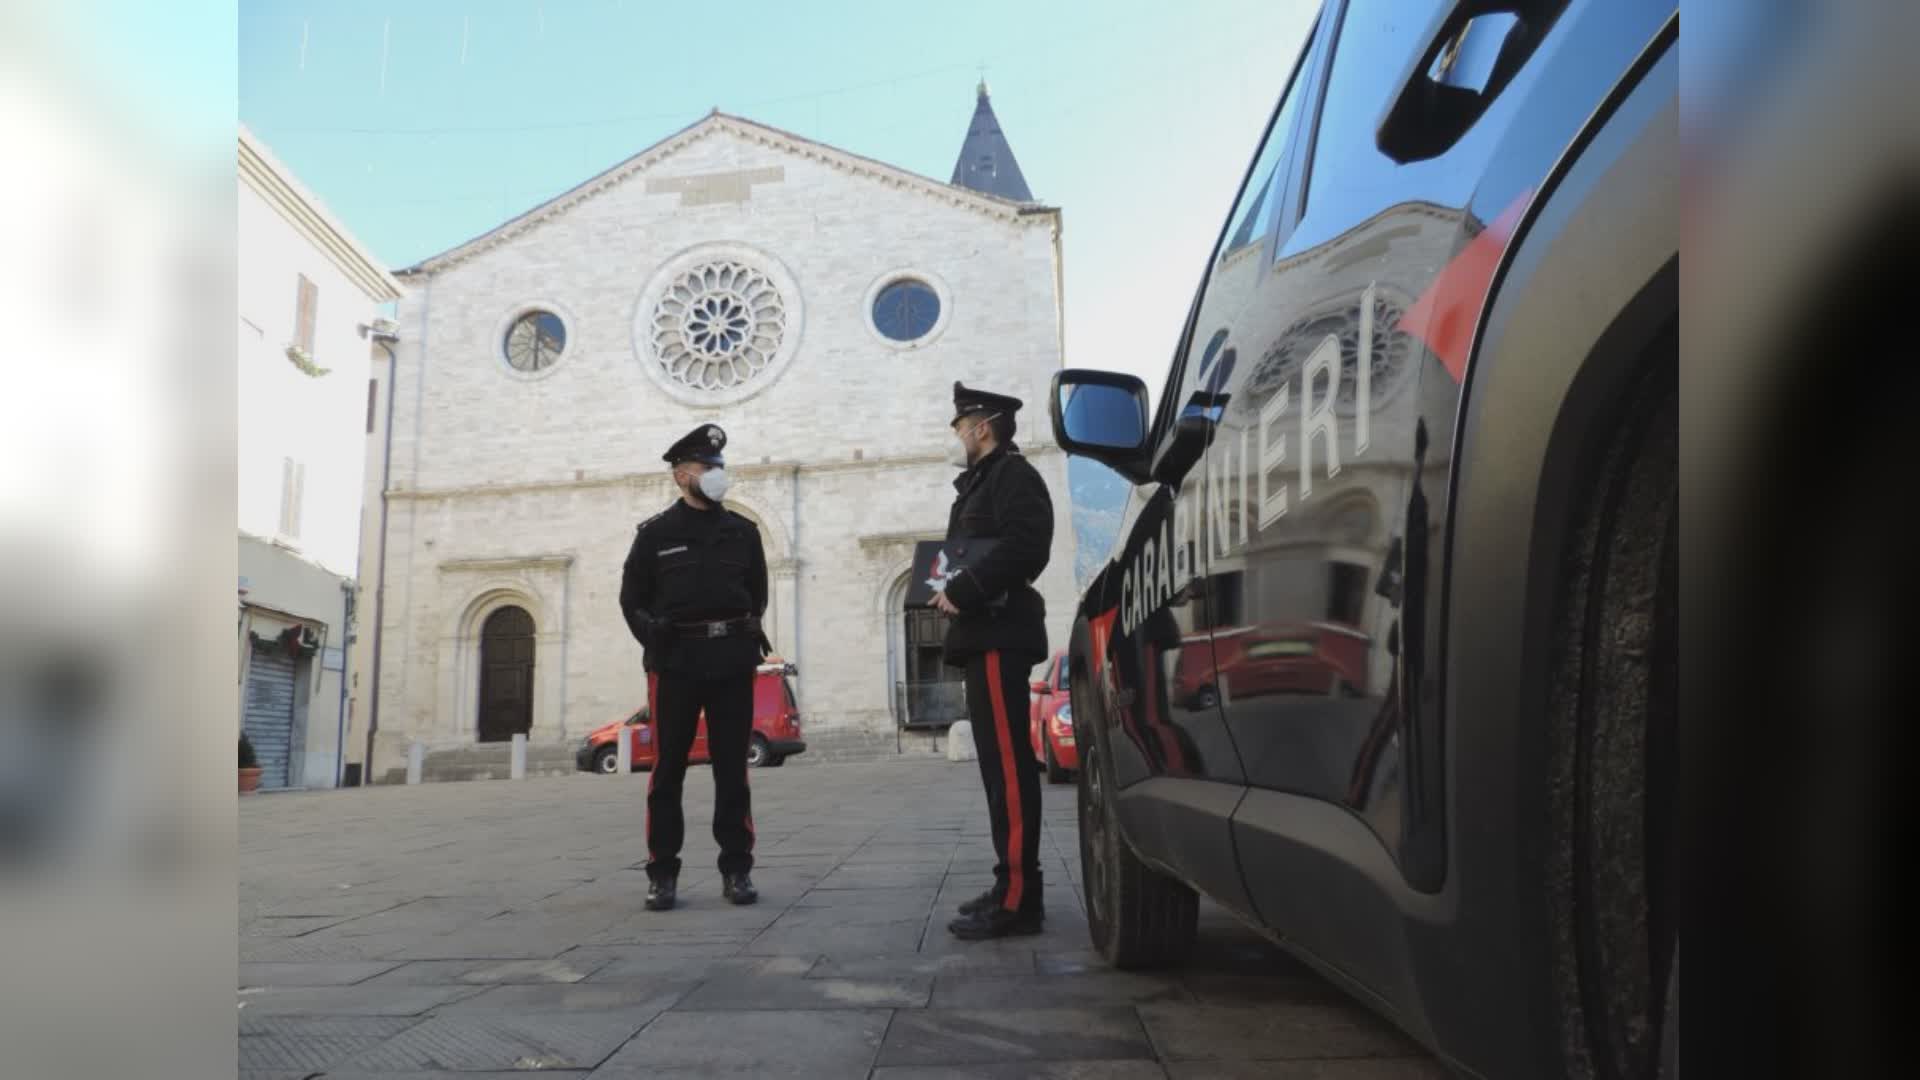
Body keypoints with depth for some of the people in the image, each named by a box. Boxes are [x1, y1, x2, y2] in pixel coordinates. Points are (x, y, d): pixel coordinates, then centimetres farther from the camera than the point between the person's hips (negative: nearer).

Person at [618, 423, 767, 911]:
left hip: (733, 661, 2)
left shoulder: (742, 531, 11)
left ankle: (736, 870, 11)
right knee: (668, 769, 1)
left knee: (732, 769, 5)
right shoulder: (656, 533, 4)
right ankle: (662, 873, 9)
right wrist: (657, 642, -3)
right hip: (677, 661, -2)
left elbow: (757, 593, 20)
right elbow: (632, 598, 7)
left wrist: (745, 633, 7)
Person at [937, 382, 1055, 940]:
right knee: (1000, 763, 11)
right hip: (986, 636, 11)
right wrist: (951, 590, 10)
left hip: (998, 638, -11)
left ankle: (1018, 898, -14)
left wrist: (961, 591, -18)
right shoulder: (980, 484, 26)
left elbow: (1023, 548, -21)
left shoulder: (1014, 476, -6)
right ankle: (1013, 887, 17)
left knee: (1008, 765, -13)